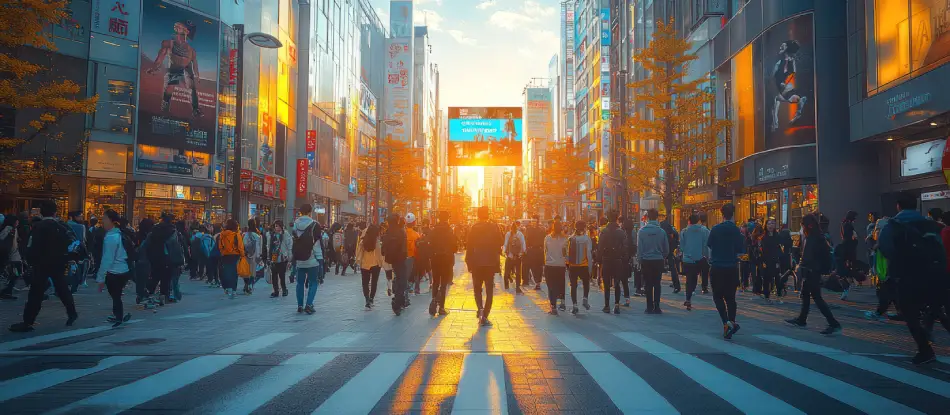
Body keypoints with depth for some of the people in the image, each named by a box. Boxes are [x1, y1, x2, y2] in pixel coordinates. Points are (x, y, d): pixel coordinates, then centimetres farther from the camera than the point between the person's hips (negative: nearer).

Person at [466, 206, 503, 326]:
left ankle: (480, 308, -8)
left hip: (476, 263, 0)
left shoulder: (473, 228, -5)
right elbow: (501, 242, -3)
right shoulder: (493, 227, -4)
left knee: (477, 288, 16)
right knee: (489, 290, 8)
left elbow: (469, 246, -6)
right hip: (491, 263, 0)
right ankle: (484, 316, 3)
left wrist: (468, 262, 2)